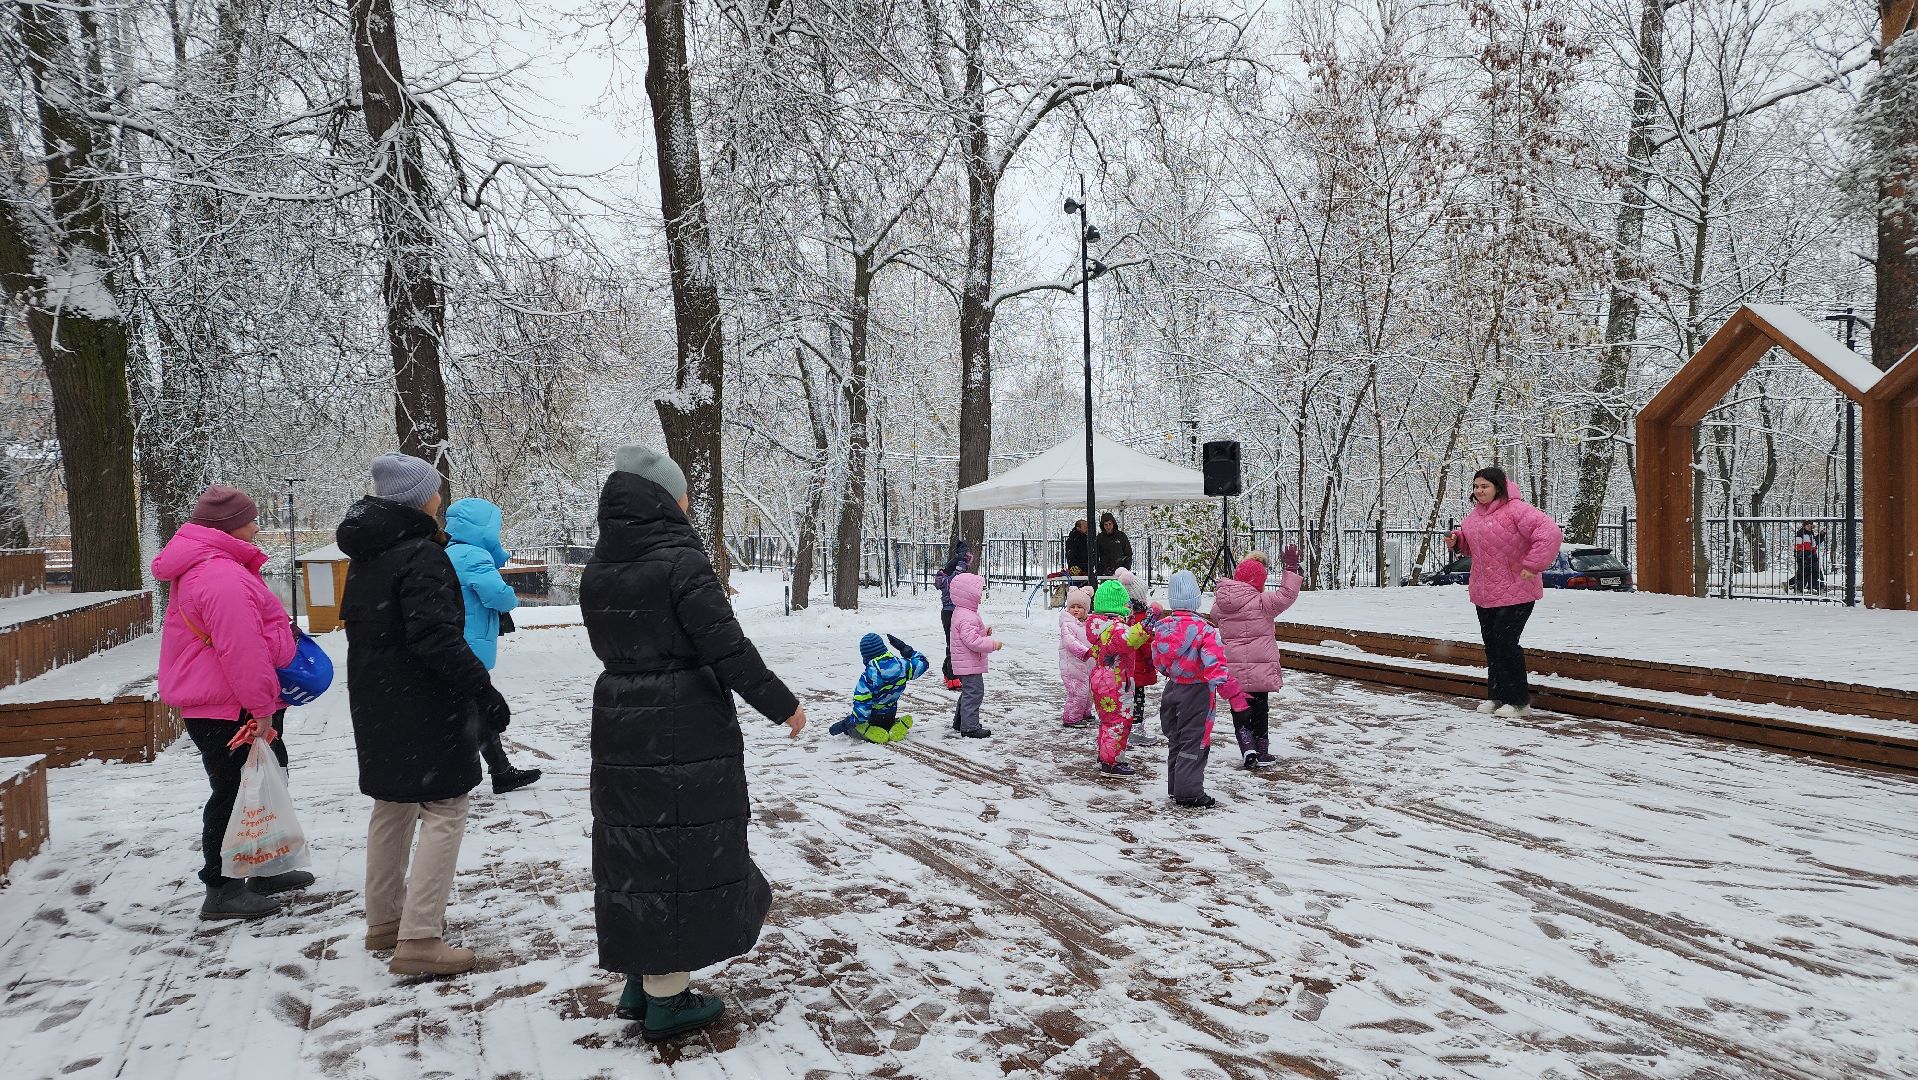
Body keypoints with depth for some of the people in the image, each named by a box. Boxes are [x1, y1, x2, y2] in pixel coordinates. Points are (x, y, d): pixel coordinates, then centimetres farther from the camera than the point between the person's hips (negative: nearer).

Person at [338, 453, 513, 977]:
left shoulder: (366, 556, 11)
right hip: (423, 704, -10)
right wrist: (484, 691, -24)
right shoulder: (422, 555, -19)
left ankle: (384, 920, 31)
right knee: (444, 811, -4)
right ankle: (418, 941, -8)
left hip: (374, 703, 10)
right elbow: (436, 637, -27)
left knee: (393, 807, 20)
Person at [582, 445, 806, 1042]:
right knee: (682, 854, 3)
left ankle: (640, 980, 28)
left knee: (632, 850, 15)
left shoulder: (597, 572, 5)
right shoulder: (680, 563, -17)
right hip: (688, 734, -7)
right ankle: (668, 997, 11)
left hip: (620, 731, 7)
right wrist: (782, 705, -6)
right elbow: (729, 649, -18)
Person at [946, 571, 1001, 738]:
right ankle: (970, 727, -5)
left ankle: (960, 721, 31)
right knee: (974, 692, -8)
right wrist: (992, 644, -23)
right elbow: (972, 641, -28)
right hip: (969, 664, -11)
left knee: (968, 692, 21)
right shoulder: (967, 617, -22)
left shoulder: (960, 612, 14)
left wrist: (984, 632, 10)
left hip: (965, 664, 11)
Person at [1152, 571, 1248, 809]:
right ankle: (1189, 793, 4)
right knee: (1194, 742, 2)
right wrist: (1234, 694, -18)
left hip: (1173, 688, 6)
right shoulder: (1203, 629, -20)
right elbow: (1216, 667, -24)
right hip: (1197, 692, -6)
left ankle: (1175, 788, 26)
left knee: (1175, 740, 17)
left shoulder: (1162, 627, -1)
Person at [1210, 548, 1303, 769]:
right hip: (1260, 668, -3)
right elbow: (1286, 595, -15)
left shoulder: (1219, 604, 0)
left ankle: (1248, 749, -7)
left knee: (1239, 712, 11)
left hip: (1232, 669, 3)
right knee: (1260, 711, 13)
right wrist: (1291, 569, -6)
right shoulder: (1260, 602, -16)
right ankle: (1261, 752, 21)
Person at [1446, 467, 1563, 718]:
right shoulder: (1475, 514, 10)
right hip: (1484, 592, 8)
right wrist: (1456, 540, 7)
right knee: (1491, 643, 12)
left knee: (1505, 642, -9)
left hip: (1514, 592, -8)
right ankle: (1496, 696, 24)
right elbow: (1470, 543, 30)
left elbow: (1550, 533, -25)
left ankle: (1518, 701, 3)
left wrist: (1532, 566, -24)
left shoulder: (1515, 510, -17)